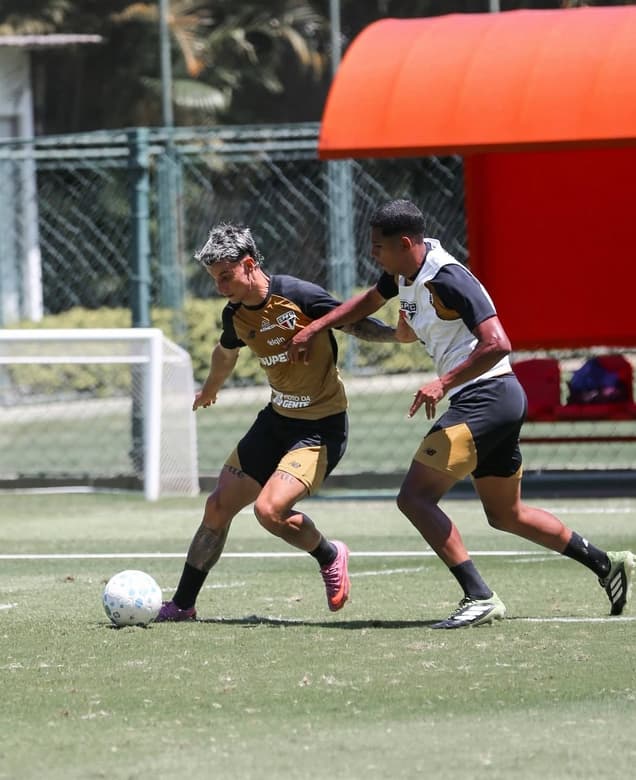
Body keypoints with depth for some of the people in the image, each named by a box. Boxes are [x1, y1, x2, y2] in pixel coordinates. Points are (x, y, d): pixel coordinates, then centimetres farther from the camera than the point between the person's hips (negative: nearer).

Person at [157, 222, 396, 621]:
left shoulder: (298, 295, -19)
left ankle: (330, 556, 7)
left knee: (270, 510, -23)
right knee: (218, 506, 5)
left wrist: (400, 332, -27)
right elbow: (226, 354, 25)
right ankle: (182, 605, 17)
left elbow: (354, 323, -9)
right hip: (277, 419, 7)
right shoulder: (235, 315, 2)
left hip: (322, 427, -7)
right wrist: (210, 390, 44)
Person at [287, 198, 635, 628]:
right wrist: (315, 328, 23)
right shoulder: (404, 273, 9)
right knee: (506, 514, 21)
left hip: (485, 396, -11)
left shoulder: (446, 279, -19)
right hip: (503, 400, 11)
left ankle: (479, 597, -20)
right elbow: (370, 300, 31)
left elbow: (497, 344, -27)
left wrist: (443, 383, -28)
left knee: (415, 497, -14)